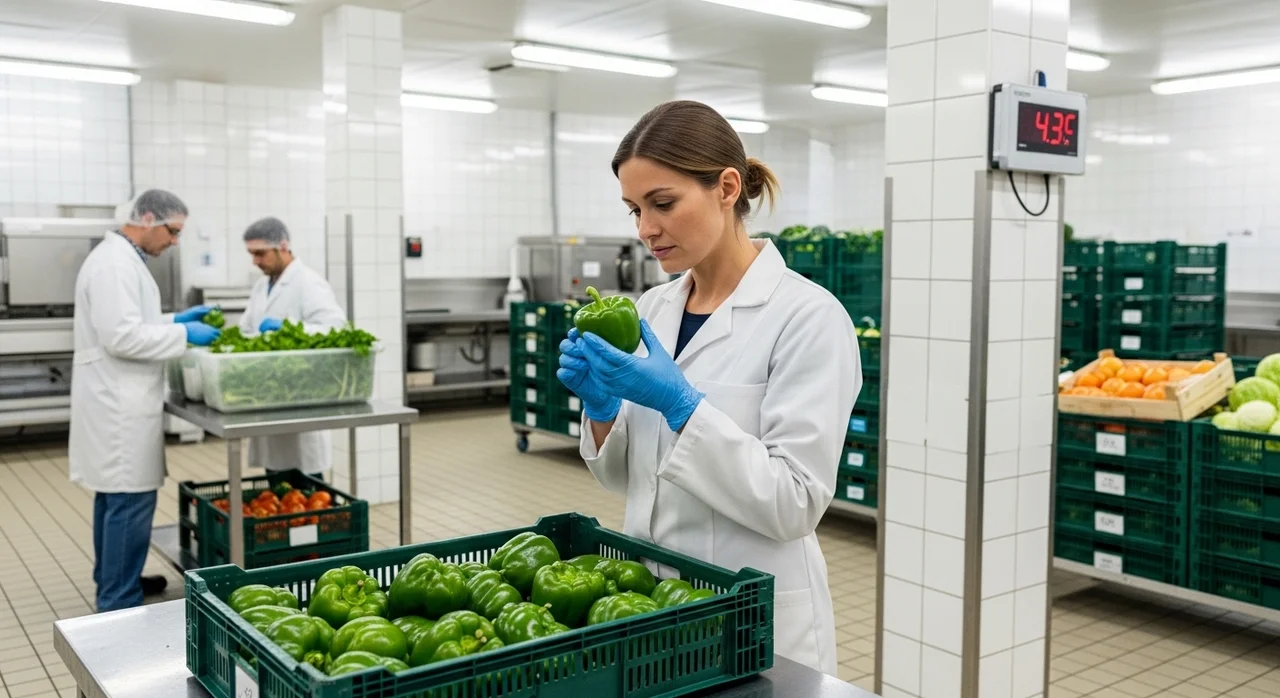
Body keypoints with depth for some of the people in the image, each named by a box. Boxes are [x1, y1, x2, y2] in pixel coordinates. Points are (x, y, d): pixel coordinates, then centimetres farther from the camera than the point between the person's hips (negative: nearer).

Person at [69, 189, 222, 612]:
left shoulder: (122, 259, 16)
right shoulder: (114, 263, -17)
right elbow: (121, 336, -24)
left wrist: (175, 320, 13)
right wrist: (183, 334, -16)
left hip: (119, 401, 11)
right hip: (119, 404, -11)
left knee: (115, 495, 18)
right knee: (130, 500, -6)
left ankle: (114, 581, 30)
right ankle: (119, 603, 1)